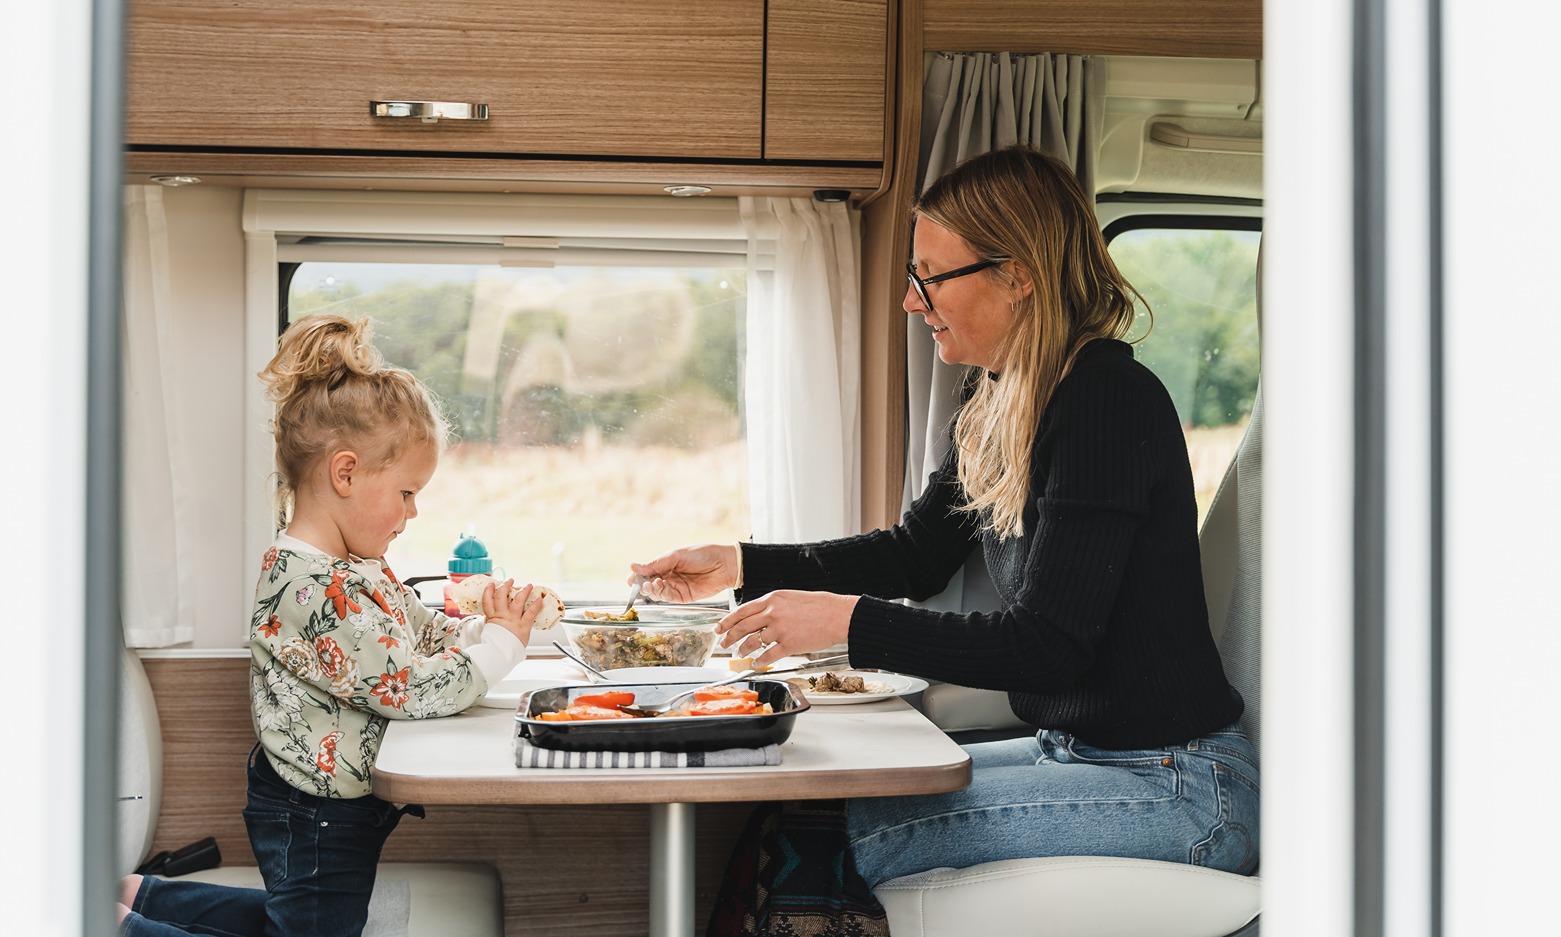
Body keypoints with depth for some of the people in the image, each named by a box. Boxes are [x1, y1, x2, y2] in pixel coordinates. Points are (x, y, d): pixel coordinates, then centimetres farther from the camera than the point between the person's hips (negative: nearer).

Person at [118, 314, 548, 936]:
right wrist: (504, 644, -15)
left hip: (318, 809, 11)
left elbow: (424, 631, 15)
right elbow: (414, 690, -27)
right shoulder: (312, 588, -29)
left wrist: (486, 624, -3)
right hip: (319, 824, -11)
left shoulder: (356, 566, 4)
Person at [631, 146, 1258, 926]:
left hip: (1175, 788, -9)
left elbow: (1046, 644, -23)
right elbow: (916, 554, 21)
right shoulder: (998, 410, 9)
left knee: (851, 835, -18)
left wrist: (848, 622, -23)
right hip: (1073, 751, 9)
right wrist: (739, 564, 13)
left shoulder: (1109, 401, -20)